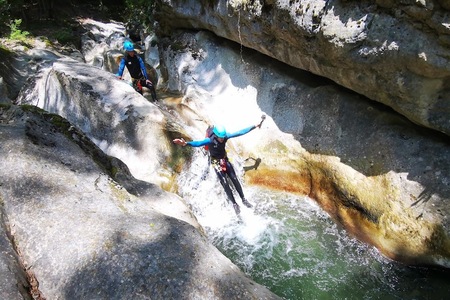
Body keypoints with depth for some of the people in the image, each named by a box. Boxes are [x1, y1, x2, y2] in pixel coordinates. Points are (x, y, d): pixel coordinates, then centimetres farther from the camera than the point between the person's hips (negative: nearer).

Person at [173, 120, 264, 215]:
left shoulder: (225, 136, -19)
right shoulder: (210, 140, -29)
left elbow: (240, 132, -13)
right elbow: (199, 143, -47)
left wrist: (254, 126, -10)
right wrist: (186, 143, -66)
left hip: (225, 160, 4)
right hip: (216, 163, -3)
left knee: (235, 179, 1)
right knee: (225, 183, -6)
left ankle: (243, 199, 16)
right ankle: (234, 204, 6)